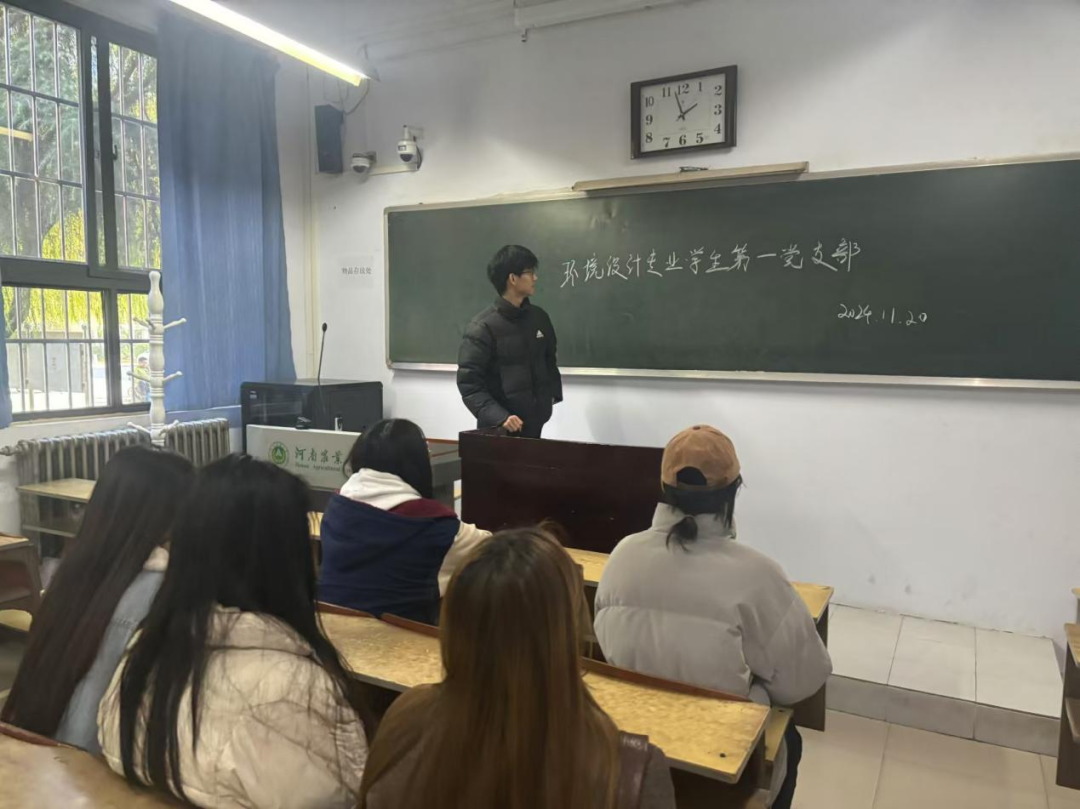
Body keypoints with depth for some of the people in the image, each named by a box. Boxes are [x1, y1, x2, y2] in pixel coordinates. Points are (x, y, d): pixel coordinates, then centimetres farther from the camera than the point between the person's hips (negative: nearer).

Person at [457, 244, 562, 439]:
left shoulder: (539, 317, 6)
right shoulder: (483, 326, -12)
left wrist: (553, 393, 9)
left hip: (534, 426, 6)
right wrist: (499, 417, -26)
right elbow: (469, 383, -16)